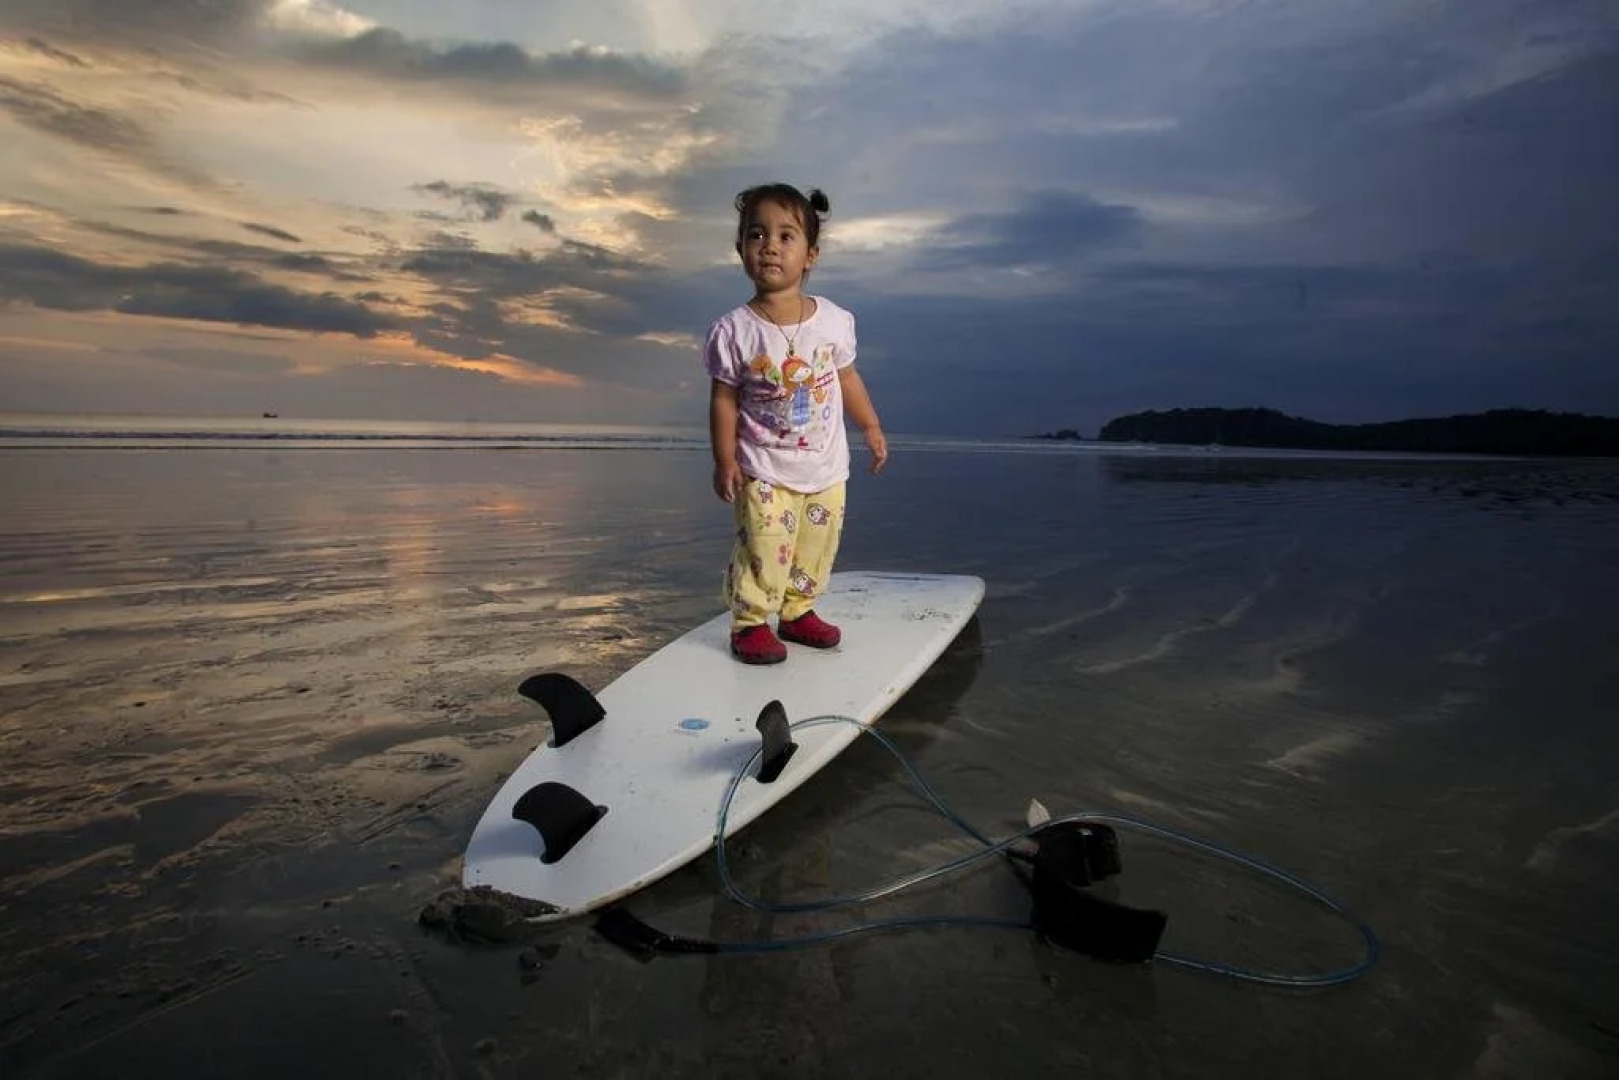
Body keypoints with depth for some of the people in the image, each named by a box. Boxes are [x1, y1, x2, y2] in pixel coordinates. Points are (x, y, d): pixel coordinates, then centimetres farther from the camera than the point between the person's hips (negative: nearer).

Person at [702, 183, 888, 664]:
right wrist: (725, 461, -9)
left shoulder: (834, 320, -6)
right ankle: (750, 623, 12)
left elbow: (847, 378, 9)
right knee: (763, 551, -6)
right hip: (763, 470, -4)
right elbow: (724, 399, -7)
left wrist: (871, 428, 14)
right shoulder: (734, 330, -14)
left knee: (817, 549, 13)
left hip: (826, 466, 4)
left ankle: (797, 611, 31)